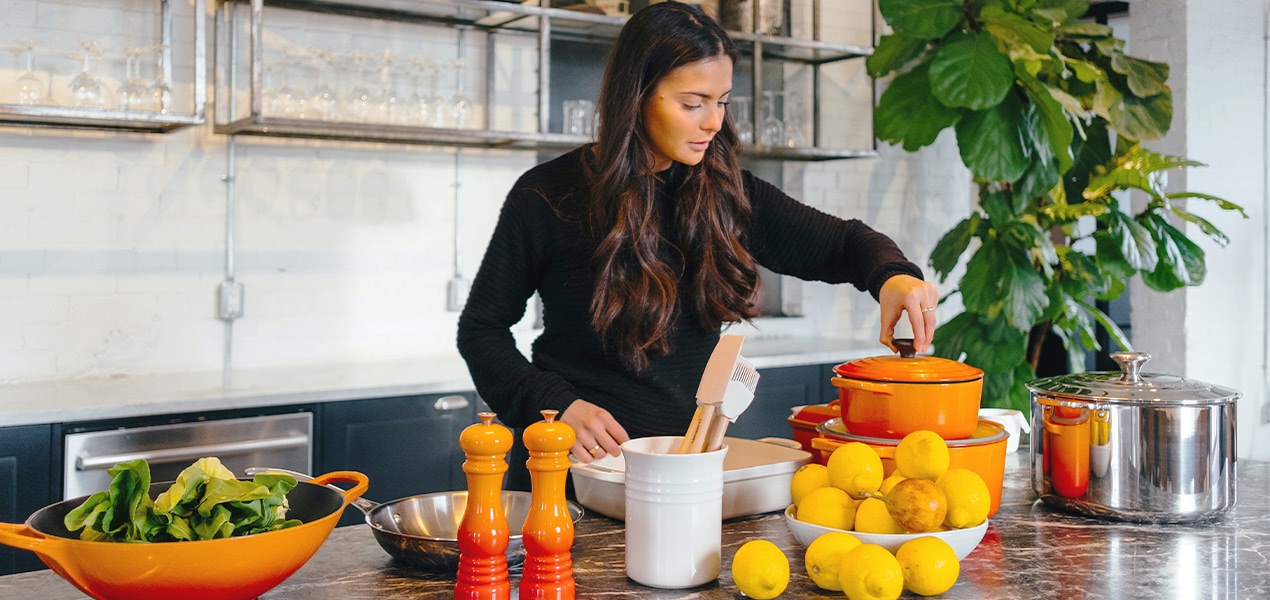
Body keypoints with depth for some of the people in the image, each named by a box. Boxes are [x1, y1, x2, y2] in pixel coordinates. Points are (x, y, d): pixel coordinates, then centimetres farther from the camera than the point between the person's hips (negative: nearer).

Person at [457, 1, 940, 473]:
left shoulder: (723, 192, 5)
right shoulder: (547, 197, -5)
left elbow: (841, 243, 12)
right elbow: (481, 329, 3)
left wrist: (893, 275, -12)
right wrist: (555, 406, -12)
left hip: (693, 453, 4)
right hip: (587, 456, -3)